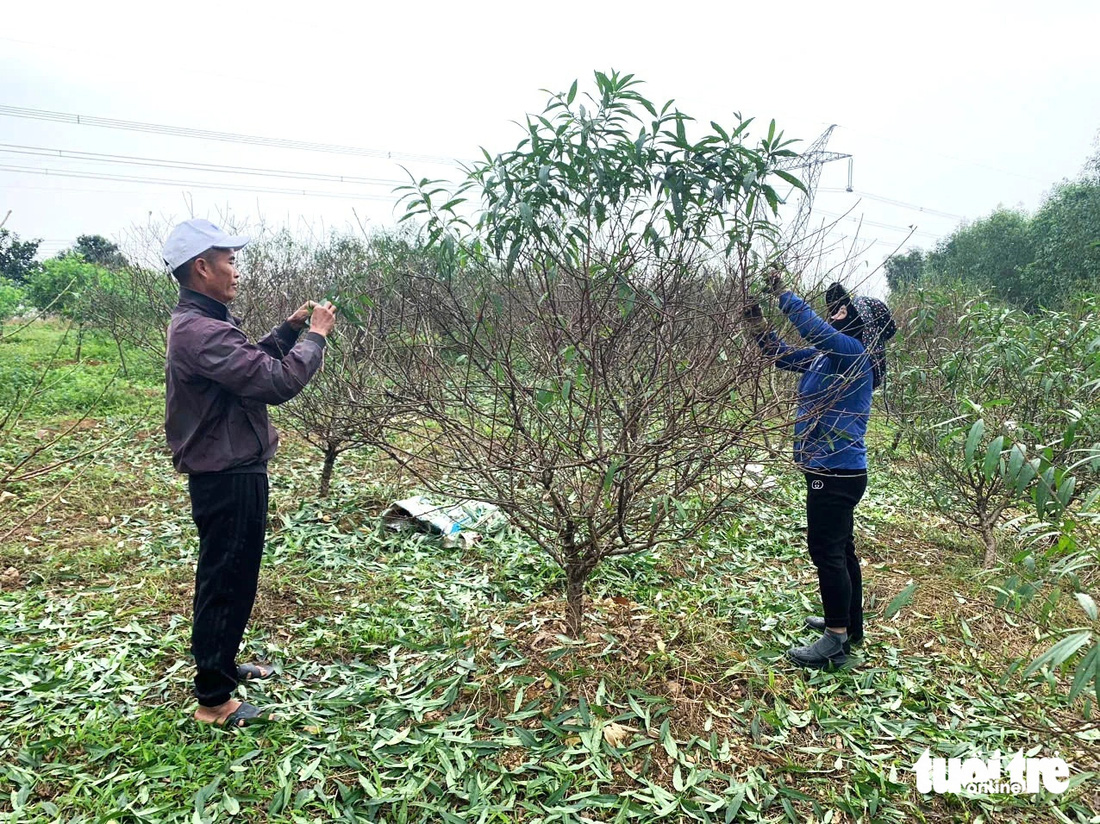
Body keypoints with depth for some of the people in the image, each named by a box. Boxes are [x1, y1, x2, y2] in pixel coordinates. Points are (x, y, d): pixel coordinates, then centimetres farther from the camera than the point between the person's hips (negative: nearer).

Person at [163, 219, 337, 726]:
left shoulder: (200, 322, 10)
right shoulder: (201, 332, -25)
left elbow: (252, 364, 20)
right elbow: (277, 383, -30)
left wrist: (290, 329, 8)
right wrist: (316, 335, -17)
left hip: (229, 471, 11)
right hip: (228, 478, -11)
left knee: (230, 577, 23)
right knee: (226, 581, 2)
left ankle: (220, 665, 41)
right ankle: (213, 700, 16)